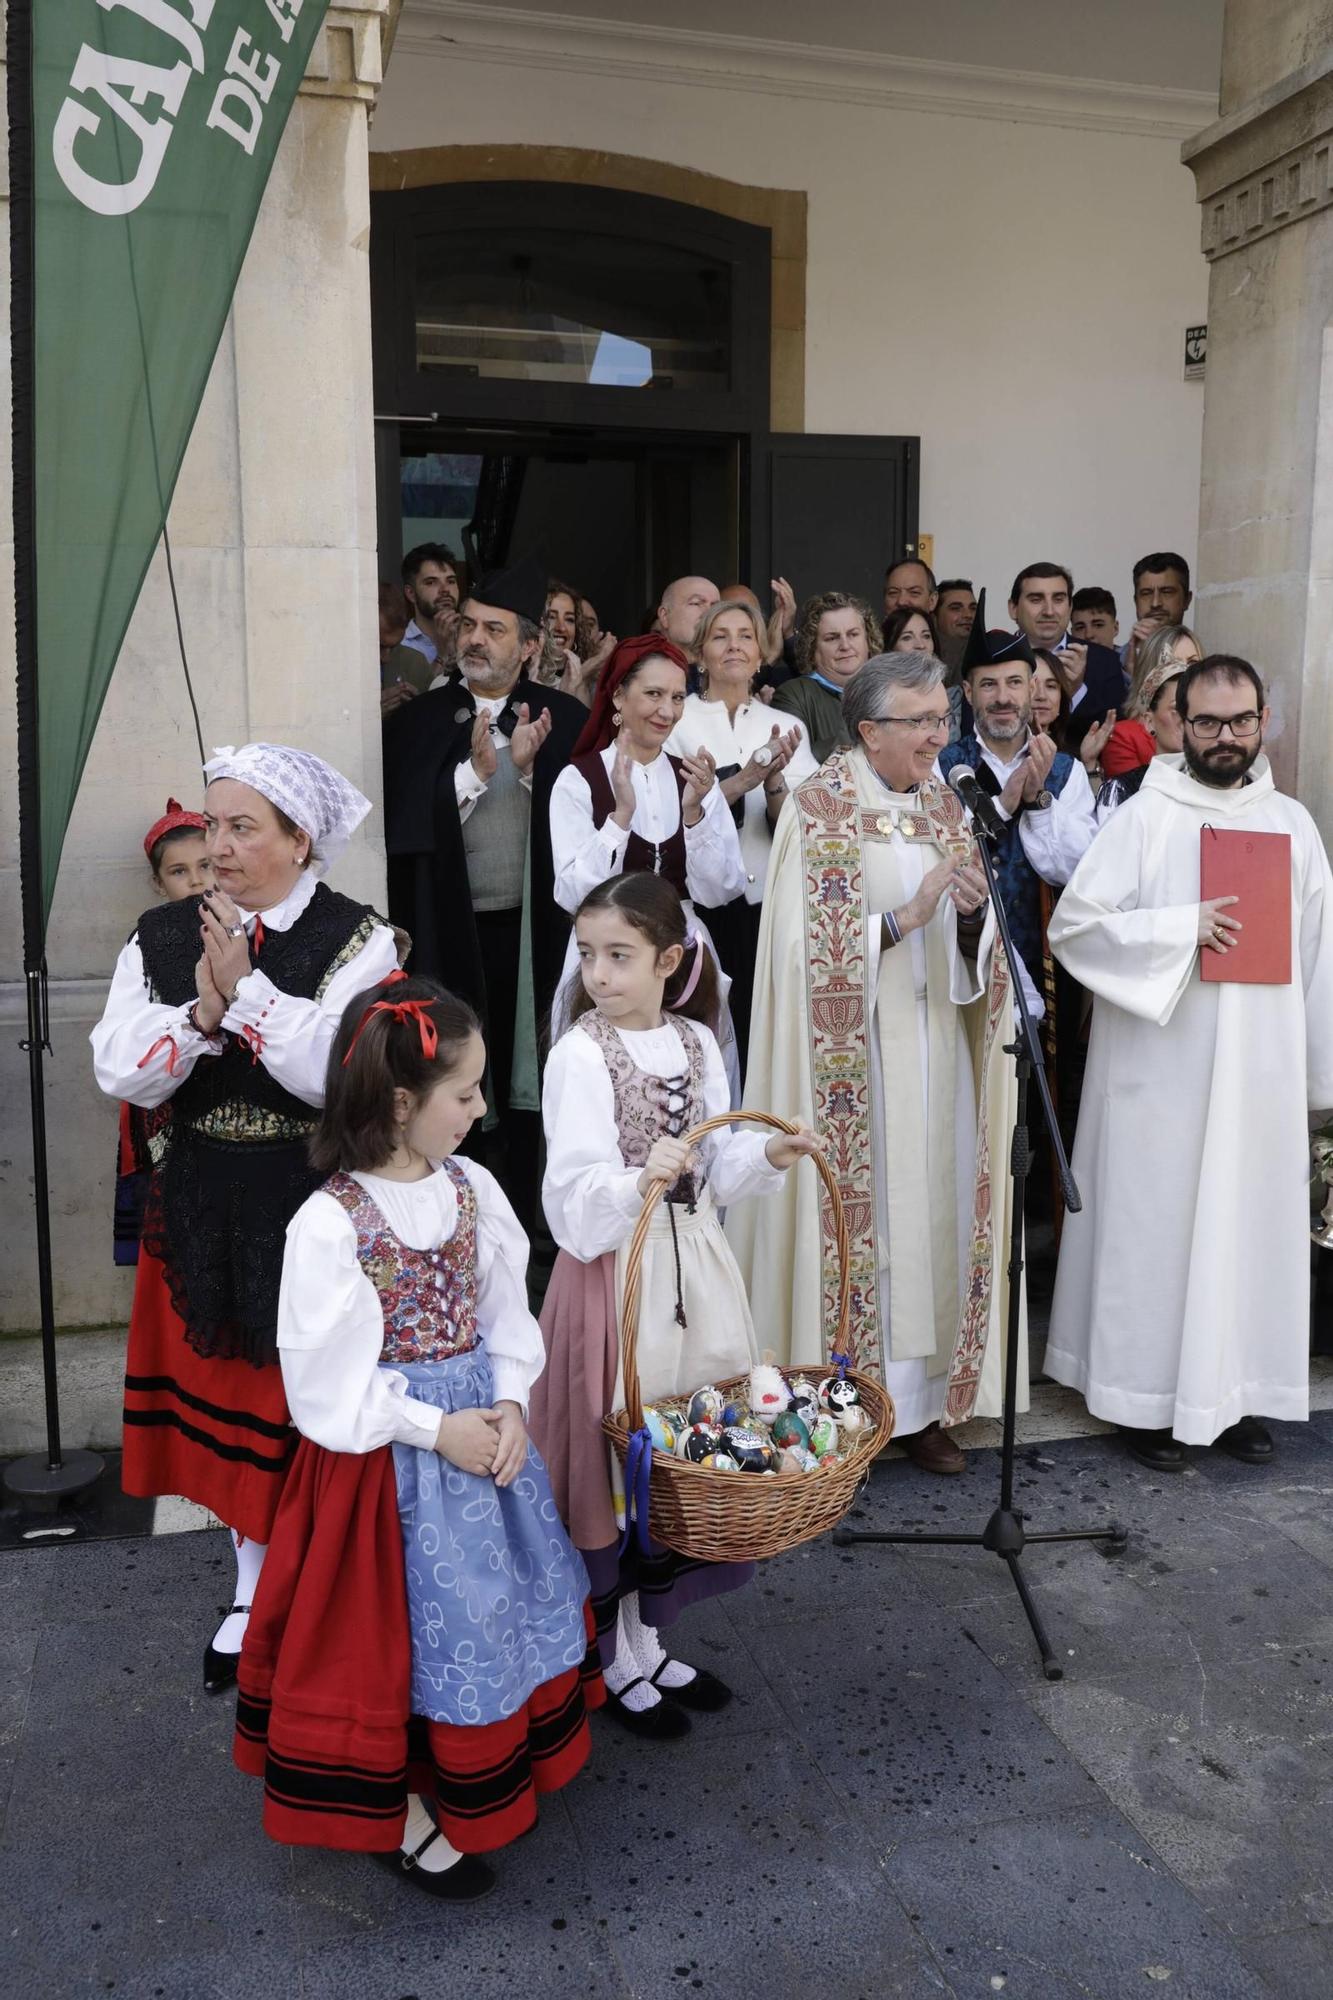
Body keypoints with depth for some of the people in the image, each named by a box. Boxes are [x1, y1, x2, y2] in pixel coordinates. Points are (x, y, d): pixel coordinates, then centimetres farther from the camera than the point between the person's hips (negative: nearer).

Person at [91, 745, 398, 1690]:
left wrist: (246, 990, -22)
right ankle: (254, 1588, 34)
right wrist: (201, 1013, -21)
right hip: (202, 1208, 4)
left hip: (318, 1208, -4)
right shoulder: (162, 937, 3)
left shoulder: (356, 940, -10)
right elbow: (122, 1072, -5)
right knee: (223, 1395, 14)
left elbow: (341, 1073, -22)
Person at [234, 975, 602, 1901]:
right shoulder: (329, 1223, -21)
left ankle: (491, 1771, 43)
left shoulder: (474, 1189, -3)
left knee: (498, 1597, 19)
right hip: (386, 1452, -6)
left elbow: (506, 1314, 5)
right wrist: (435, 1428, -18)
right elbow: (327, 1377, -18)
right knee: (401, 1622, 7)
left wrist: (509, 1406, -10)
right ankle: (396, 1812, 29)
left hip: (481, 1424, 6)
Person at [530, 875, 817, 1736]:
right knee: (616, 1456, 5)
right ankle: (621, 1666, 26)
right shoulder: (581, 1055, -13)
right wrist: (639, 1181, -37)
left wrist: (765, 1155, -5)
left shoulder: (697, 1042, 5)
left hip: (694, 1266, 6)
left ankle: (650, 1643, 35)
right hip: (618, 1274, -6)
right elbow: (576, 1196, -19)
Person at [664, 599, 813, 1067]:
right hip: (701, 903, -2)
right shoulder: (678, 721, 1)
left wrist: (774, 781, -18)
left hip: (767, 904, 3)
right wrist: (742, 781, -20)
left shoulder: (784, 726, 9)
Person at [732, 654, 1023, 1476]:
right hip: (855, 1053, -5)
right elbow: (814, 948, -12)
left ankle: (926, 1401, 16)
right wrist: (906, 916, -21)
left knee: (936, 1204, 5)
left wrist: (972, 916, -10)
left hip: (935, 1045, 5)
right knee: (862, 1207, -2)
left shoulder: (946, 806, 12)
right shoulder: (819, 809, -6)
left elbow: (975, 950, 11)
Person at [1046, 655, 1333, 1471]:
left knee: (1253, 1219, 9)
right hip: (1163, 1071, -4)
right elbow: (1073, 924, -8)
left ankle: (1236, 1390, 24)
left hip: (1262, 1070, 4)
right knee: (1159, 1223, 3)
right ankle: (1154, 1397, 15)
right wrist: (1181, 927, -16)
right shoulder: (1145, 817, -2)